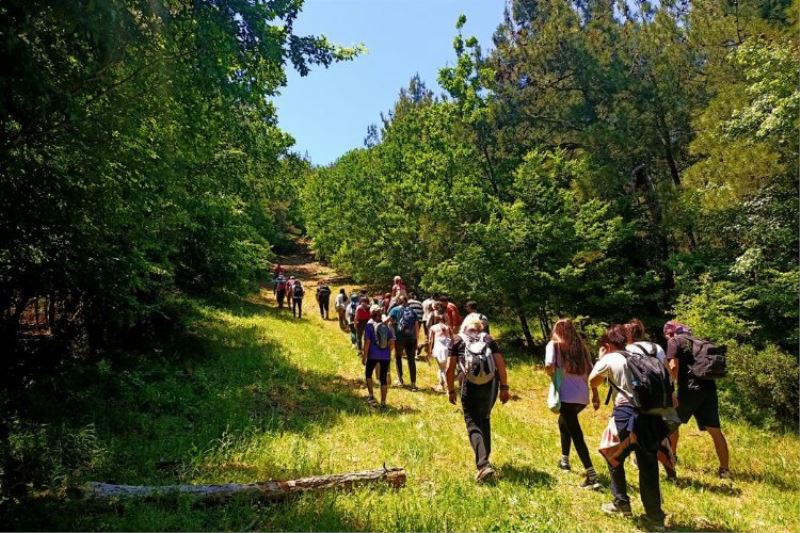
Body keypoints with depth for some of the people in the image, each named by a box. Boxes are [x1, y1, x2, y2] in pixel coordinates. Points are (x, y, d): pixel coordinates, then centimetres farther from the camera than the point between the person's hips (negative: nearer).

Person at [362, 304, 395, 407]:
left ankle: (371, 395, 14)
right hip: (385, 356, 3)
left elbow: (367, 342, -10)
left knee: (368, 374, 21)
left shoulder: (370, 325, -6)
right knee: (383, 378, 9)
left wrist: (364, 356, -5)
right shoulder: (386, 326, 4)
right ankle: (383, 402, 11)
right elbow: (392, 342, 1)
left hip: (373, 355, -3)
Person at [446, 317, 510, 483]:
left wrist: (451, 390, 12)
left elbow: (450, 368, 5)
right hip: (491, 384, 3)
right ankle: (484, 457, 32)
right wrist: (504, 387, 6)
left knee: (473, 424, 1)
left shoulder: (458, 340, 11)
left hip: (470, 386, -3)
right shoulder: (489, 340, 16)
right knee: (485, 420, 24)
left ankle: (483, 465, -16)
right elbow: (501, 364, 4)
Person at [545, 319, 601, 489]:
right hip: (583, 395, 6)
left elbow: (549, 366, -15)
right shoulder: (580, 346, 15)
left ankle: (592, 476, -12)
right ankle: (564, 460, 38)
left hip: (568, 395, -6)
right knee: (564, 422, 29)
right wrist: (595, 394, 16)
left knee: (576, 434, -4)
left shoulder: (554, 344, 3)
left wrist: (553, 376, 6)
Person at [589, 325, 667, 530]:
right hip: (651, 415, 5)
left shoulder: (609, 359, 1)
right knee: (648, 467, 12)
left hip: (626, 415, -5)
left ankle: (621, 503, 26)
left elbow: (592, 383, 15)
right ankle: (655, 518, 15)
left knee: (614, 458, 18)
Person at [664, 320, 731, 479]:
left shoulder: (674, 341, 2)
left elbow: (673, 366, -9)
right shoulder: (698, 341, 22)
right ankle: (725, 469, 7)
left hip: (690, 388, -6)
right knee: (715, 430, 8)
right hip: (709, 387, 6)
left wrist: (674, 382, 6)